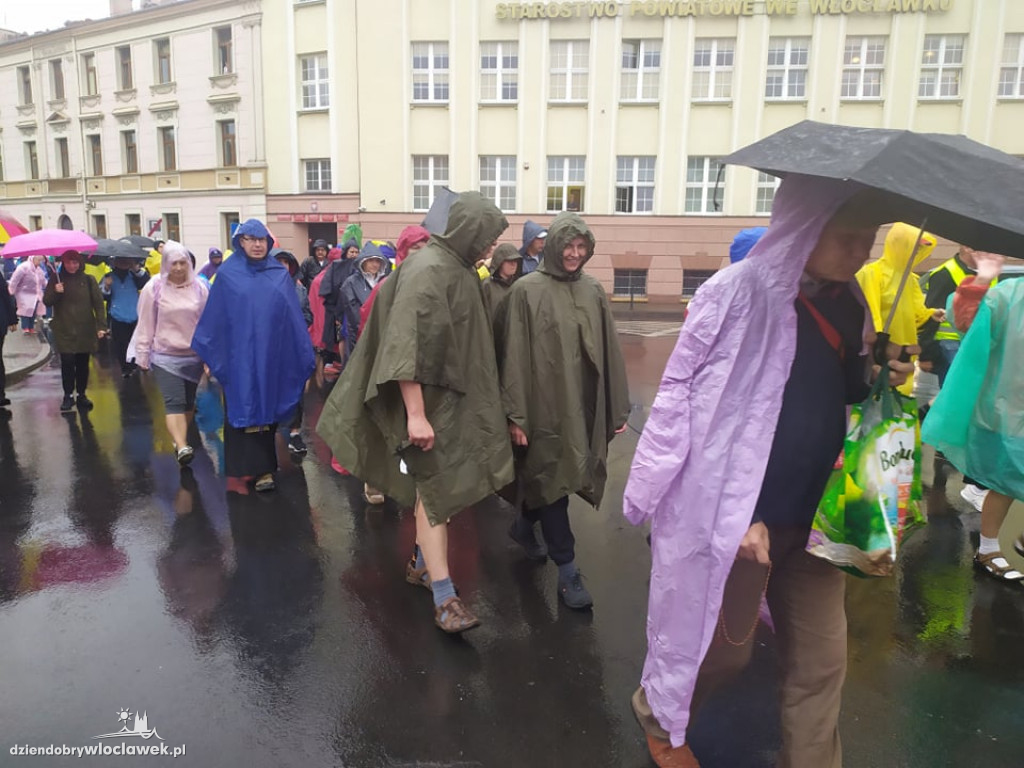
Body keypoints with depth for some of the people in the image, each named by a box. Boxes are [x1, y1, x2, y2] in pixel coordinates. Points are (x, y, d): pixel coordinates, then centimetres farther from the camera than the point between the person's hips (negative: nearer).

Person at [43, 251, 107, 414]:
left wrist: (101, 325, -10)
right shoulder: (56, 279, 5)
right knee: (67, 362, -9)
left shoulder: (88, 280, 3)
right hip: (64, 330, 0)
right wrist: (55, 292, -16)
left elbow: (98, 303, -1)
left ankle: (82, 395, 19)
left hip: (85, 330, 0)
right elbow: (47, 301, 5)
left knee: (83, 364, 6)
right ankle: (67, 396, 1)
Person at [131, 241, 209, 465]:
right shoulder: (154, 288, -4)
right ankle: (182, 447, -24)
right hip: (165, 356, -3)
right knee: (174, 403, -13)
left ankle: (180, 441, 27)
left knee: (189, 402, 11)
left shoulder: (199, 287, 2)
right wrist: (143, 355, 0)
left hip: (194, 356, 3)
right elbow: (145, 325, -1)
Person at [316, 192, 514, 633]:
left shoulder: (456, 267, 10)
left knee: (439, 486, 16)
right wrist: (415, 414, -28)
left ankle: (422, 564, 33)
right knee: (434, 490, -4)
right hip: (430, 398, -9)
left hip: (454, 395, 9)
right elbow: (405, 344, -25)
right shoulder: (428, 270, -19)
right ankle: (444, 600, 3)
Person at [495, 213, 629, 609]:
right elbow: (514, 356, -10)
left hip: (584, 405, 5)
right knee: (552, 478, 2)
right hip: (545, 404, -5)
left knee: (558, 478, 17)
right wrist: (515, 415, -13)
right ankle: (567, 569, 14)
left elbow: (609, 352, 8)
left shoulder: (594, 292, 7)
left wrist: (618, 409, 8)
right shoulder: (527, 291, -8)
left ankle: (524, 525, 43)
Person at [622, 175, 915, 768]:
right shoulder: (738, 292, -15)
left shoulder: (848, 304, 5)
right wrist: (734, 512, -15)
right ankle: (658, 717, 42)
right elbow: (684, 398, -13)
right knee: (723, 646, 12)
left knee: (821, 659, 11)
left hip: (813, 513, 6)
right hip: (732, 510, -5)